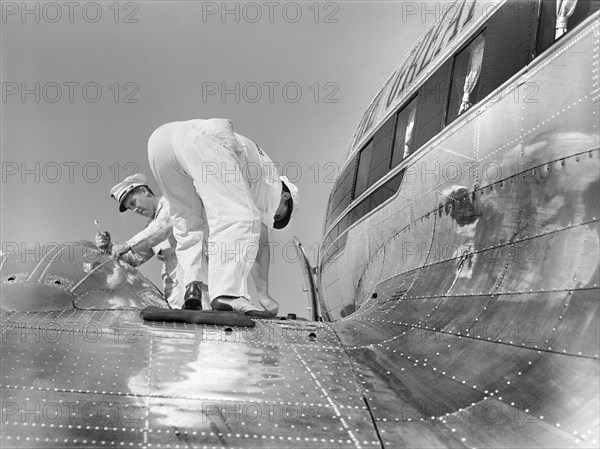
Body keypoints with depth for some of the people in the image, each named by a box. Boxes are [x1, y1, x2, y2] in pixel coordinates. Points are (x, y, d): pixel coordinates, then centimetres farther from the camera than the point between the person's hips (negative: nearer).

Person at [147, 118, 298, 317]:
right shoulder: (271, 181, 24)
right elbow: (261, 240, 18)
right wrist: (263, 294, 20)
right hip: (199, 138, -8)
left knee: (189, 224, 20)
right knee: (241, 217, -11)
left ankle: (192, 285, 1)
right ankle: (228, 293, -26)